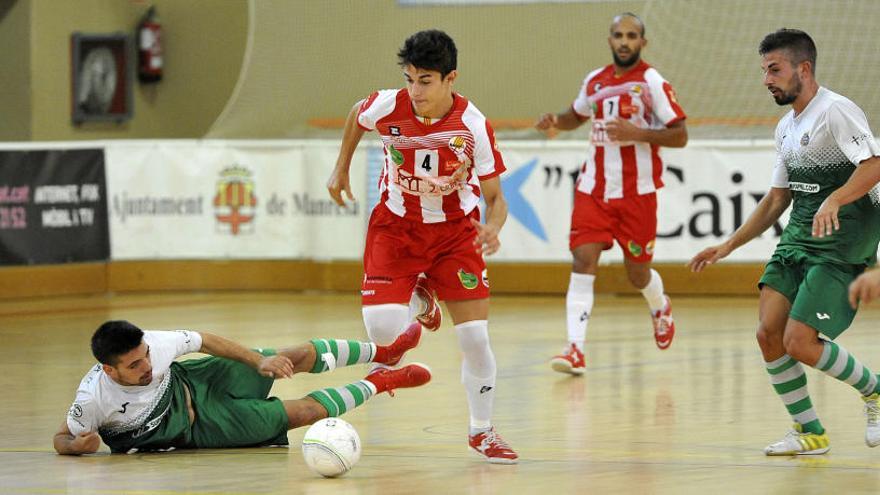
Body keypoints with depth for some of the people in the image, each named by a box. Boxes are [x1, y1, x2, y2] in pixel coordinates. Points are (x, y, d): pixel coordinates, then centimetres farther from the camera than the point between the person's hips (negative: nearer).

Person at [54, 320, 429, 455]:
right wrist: (79, 445, -39)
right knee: (308, 411, -6)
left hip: (196, 380, 3)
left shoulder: (153, 343, -27)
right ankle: (378, 384, 22)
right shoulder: (93, 400, -35)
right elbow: (62, 438, -16)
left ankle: (383, 353, 35)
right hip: (199, 430, -3)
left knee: (304, 355, 5)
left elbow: (205, 341, -8)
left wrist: (258, 361, -11)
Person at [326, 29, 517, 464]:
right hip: (395, 226, 1)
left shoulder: (474, 127, -23)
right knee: (382, 327, -19)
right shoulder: (387, 107, -20)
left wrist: (492, 228, -34)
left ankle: (481, 431, 15)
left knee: (475, 338, -9)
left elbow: (495, 197, -13)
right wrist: (341, 168, 14)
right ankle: (418, 299, 21)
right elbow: (356, 116, 7)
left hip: (455, 229, -1)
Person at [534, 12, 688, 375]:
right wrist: (555, 122, 5)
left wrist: (636, 133, -23)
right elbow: (576, 116, 27)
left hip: (637, 192, -3)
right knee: (583, 259, -12)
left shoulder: (652, 82, -7)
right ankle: (575, 349, -16)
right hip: (594, 187, 3)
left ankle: (660, 308, 43)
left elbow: (680, 136, -10)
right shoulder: (595, 81, 8)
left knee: (637, 273, 7)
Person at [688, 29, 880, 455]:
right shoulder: (786, 127, 17)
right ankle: (810, 433, 7)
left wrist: (833, 201, -40)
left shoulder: (836, 111, -11)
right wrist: (727, 247, 19)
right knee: (768, 332, -5)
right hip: (797, 239, 8)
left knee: (800, 343, -15)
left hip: (842, 243, -8)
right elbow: (776, 200, 24)